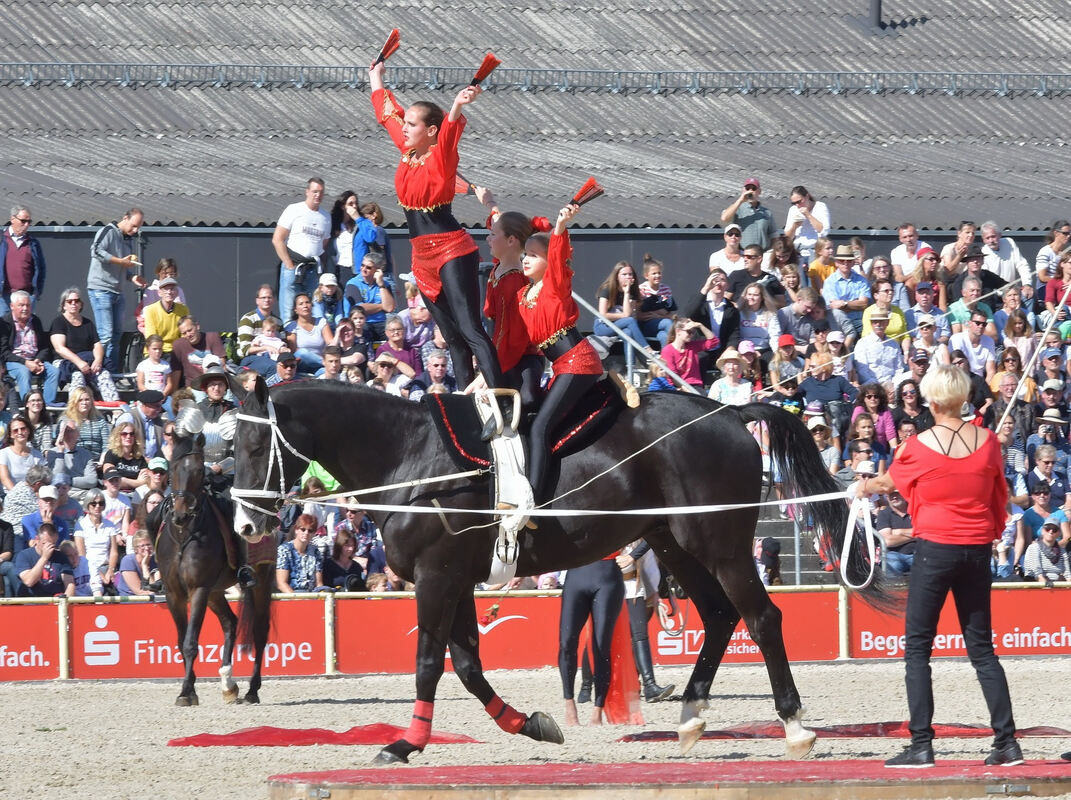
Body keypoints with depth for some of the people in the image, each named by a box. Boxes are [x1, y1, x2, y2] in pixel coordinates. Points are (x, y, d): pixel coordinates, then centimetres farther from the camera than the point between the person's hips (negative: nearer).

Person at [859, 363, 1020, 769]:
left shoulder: (919, 445, -8)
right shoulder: (987, 442, -1)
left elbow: (890, 480, 12)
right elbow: (1000, 497, 11)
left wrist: (866, 486, 34)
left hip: (935, 549, -4)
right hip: (978, 549, 4)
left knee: (917, 648, 3)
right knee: (982, 648, 10)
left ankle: (921, 744, -5)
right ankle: (1007, 741, 3)